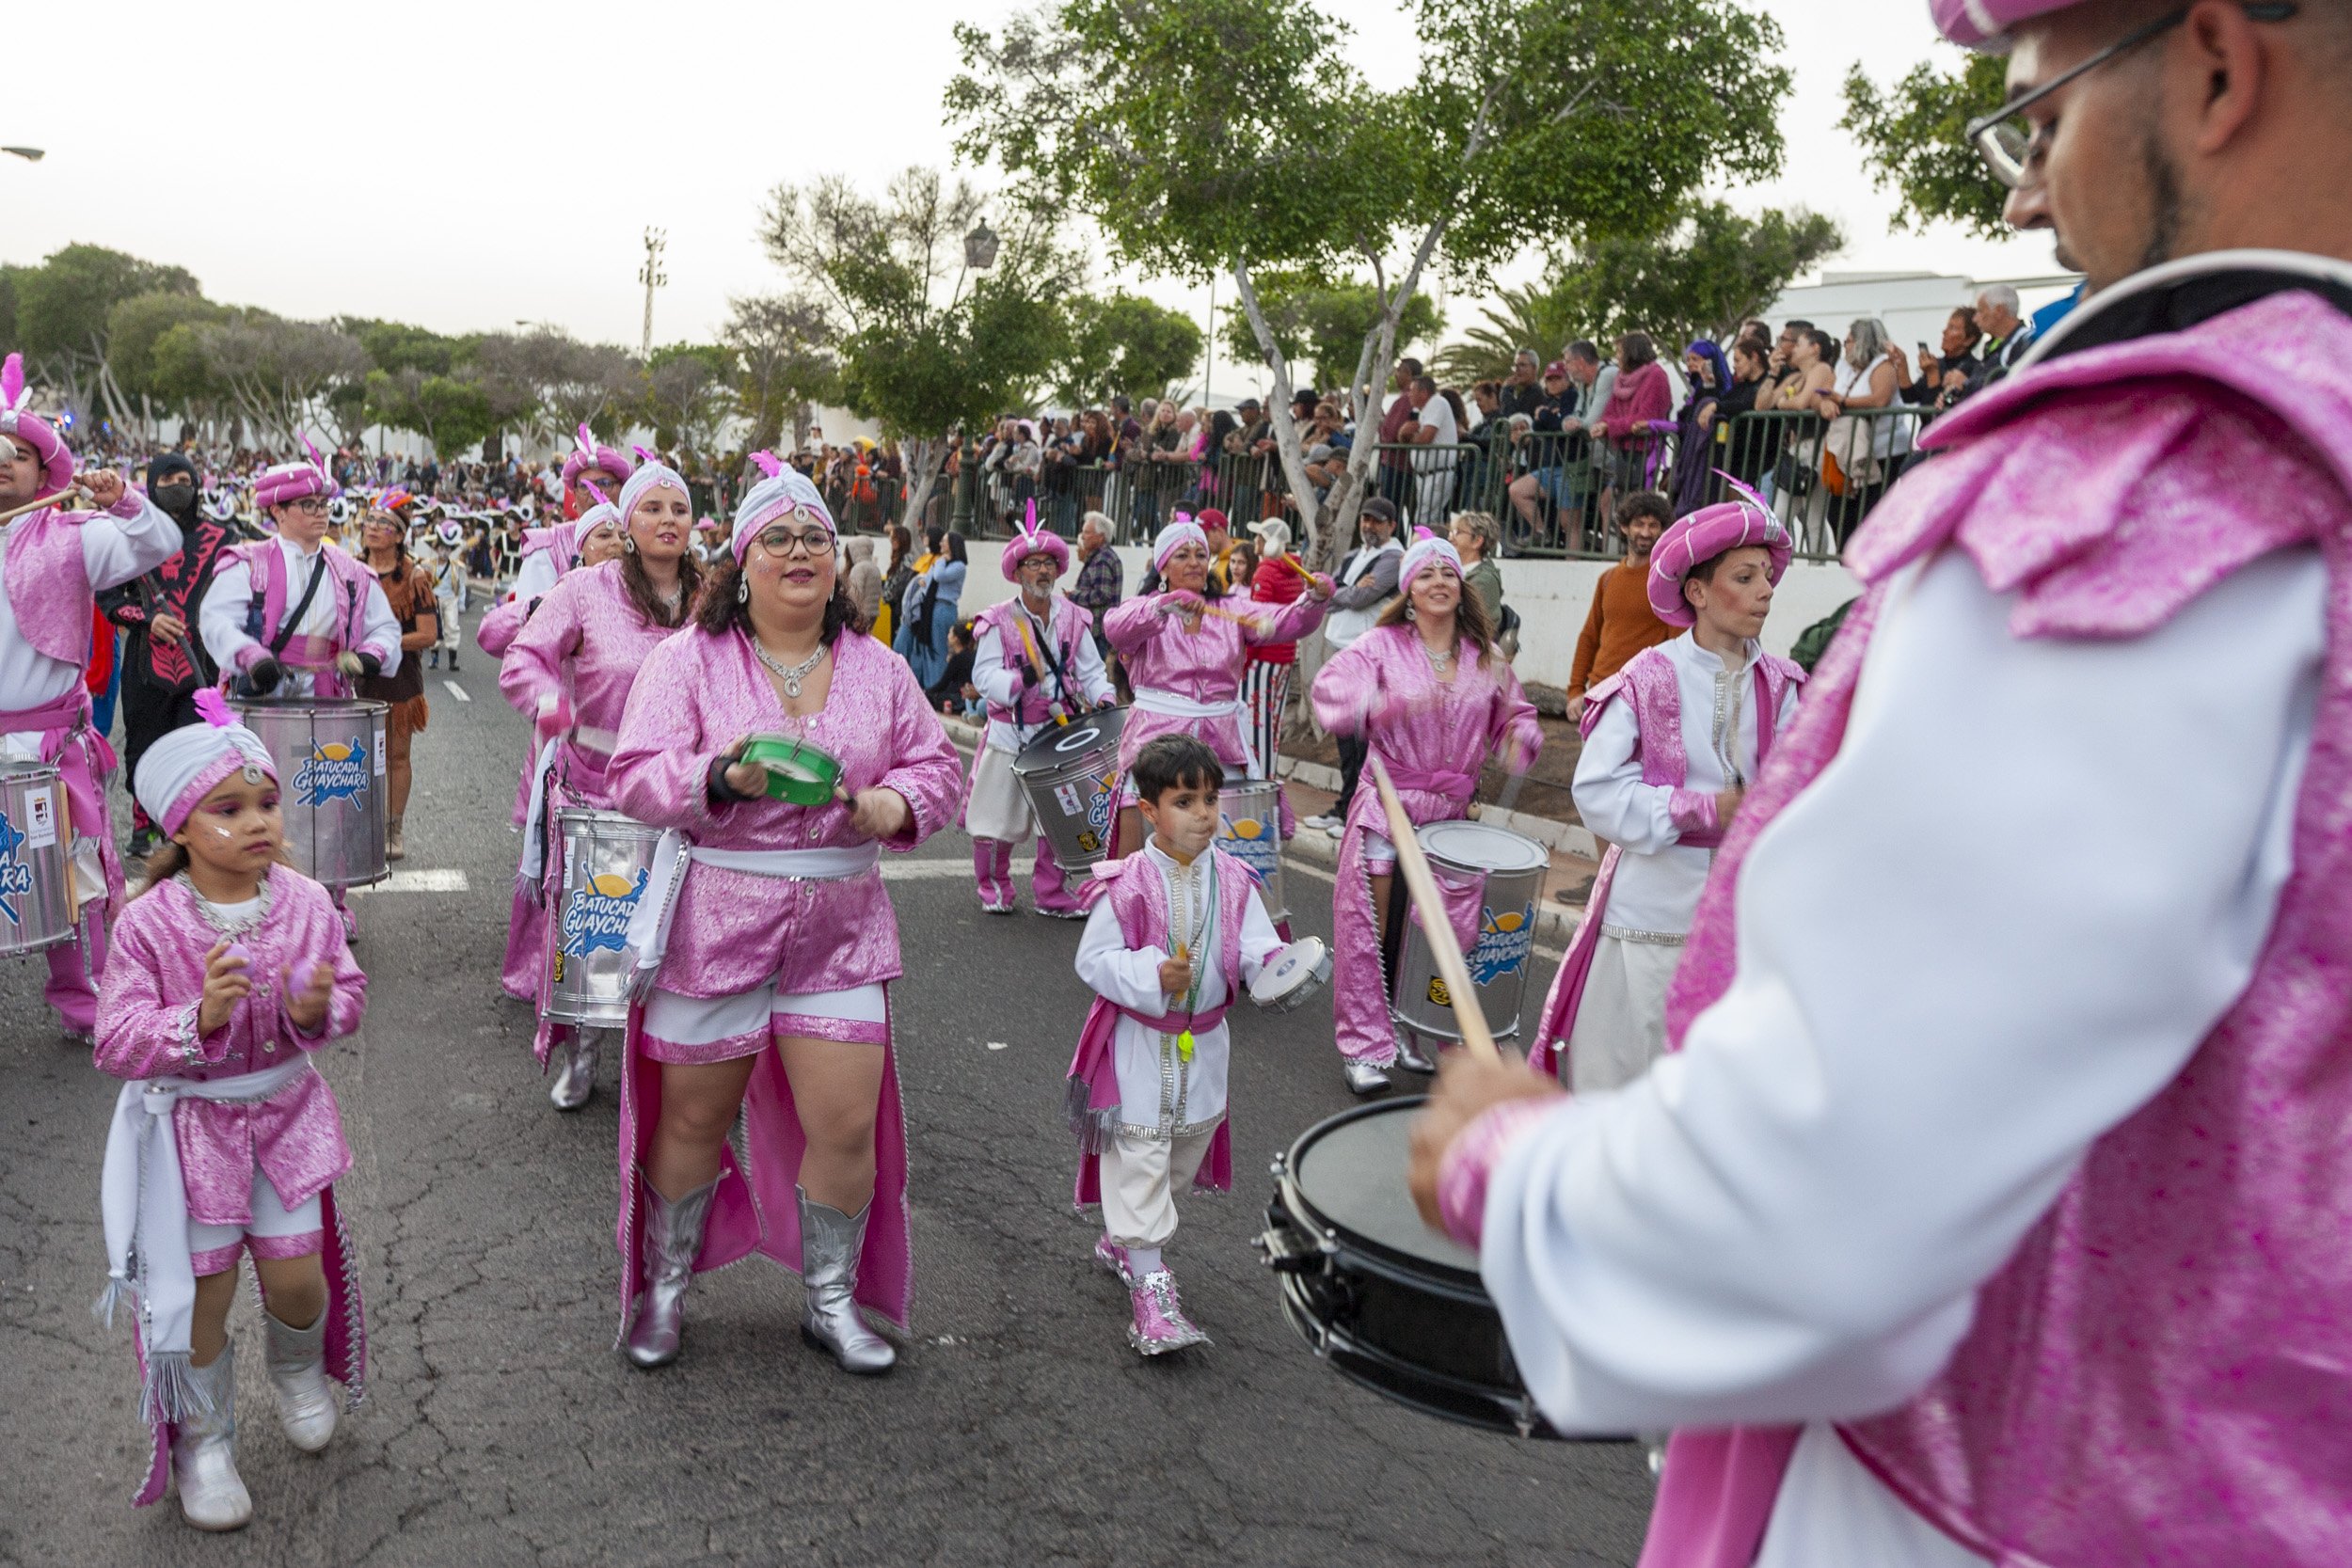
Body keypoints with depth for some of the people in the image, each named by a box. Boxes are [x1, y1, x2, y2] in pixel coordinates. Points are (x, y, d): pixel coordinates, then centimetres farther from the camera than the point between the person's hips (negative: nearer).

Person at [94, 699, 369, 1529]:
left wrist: (320, 1010, -24)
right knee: (204, 1292, 7)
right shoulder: (148, 923, -17)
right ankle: (203, 1442, 32)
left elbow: (348, 993, 0)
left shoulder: (305, 903, -9)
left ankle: (298, 1368, 44)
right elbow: (118, 1040, -15)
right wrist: (199, 1017, -33)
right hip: (190, 1125, -2)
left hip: (283, 1113, 2)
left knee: (298, 1274, 7)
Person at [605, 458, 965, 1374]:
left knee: (847, 1125, 2)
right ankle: (663, 1288, 35)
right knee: (693, 1118, 11)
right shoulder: (690, 660, -2)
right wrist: (722, 776, -26)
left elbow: (937, 766, 12)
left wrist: (898, 800, -10)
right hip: (715, 921, -2)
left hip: (840, 929, 3)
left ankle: (832, 1300, 25)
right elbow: (636, 776, -8)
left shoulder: (878, 670, 8)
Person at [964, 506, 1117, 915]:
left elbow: (1091, 671, 7)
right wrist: (1020, 679, -26)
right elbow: (983, 676, -9)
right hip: (1009, 733, -2)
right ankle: (994, 889, 23)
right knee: (997, 819, 4)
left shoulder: (1074, 620, 8)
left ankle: (1052, 895, 17)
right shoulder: (998, 621, -3)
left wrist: (1103, 699, -12)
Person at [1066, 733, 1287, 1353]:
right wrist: (1153, 975, -27)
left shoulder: (1233, 881, -4)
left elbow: (1257, 948, -5)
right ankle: (1151, 1287, 3)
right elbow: (1092, 959, -13)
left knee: (1184, 1155, 19)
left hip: (1203, 1046, 5)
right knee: (1139, 1159, -4)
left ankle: (1122, 1242, 41)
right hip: (1138, 1046, -5)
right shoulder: (1126, 885, -16)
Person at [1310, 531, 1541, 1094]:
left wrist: (1519, 740, -7)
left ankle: (1414, 1035, 27)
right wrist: (1381, 705, -40)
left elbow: (1514, 714, 16)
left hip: (1450, 814, 4)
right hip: (1386, 808, -3)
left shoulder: (1485, 656, 6)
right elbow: (1332, 688, -21)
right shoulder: (1382, 645, -6)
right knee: (1372, 927, -2)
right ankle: (1364, 1046, 8)